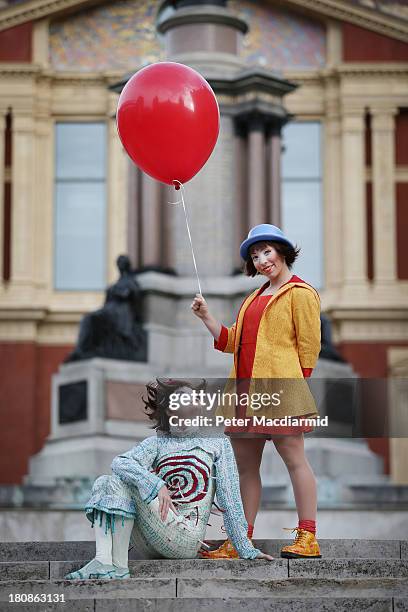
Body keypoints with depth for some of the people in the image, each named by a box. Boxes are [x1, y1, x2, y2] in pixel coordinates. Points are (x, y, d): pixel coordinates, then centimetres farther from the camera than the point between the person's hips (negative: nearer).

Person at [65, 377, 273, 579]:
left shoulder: (217, 442, 13)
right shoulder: (158, 442, 17)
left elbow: (230, 499, 9)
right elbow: (119, 463, -4)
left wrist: (246, 549, 4)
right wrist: (157, 485, -22)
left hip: (187, 538, -4)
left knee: (122, 483, -20)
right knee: (103, 482, -13)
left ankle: (119, 565, -25)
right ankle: (103, 561, -28)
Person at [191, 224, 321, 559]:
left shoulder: (300, 293, 0)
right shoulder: (255, 297, 25)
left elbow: (309, 345, -5)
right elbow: (232, 341, 21)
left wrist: (298, 385, -9)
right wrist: (206, 316, 11)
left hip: (279, 388, -8)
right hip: (245, 390, 8)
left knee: (294, 457, -6)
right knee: (245, 465, 8)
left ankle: (308, 538, -4)